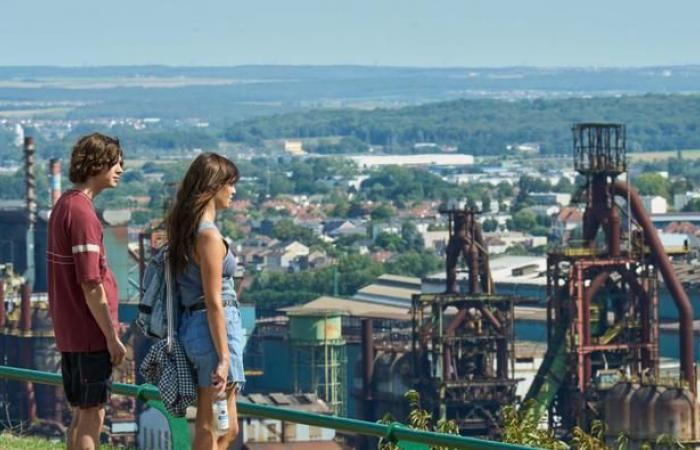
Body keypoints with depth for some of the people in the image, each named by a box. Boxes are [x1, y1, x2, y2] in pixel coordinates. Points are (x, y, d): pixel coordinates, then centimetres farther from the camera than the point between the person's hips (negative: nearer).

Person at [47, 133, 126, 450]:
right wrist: (112, 336, -16)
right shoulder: (82, 213, -18)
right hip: (90, 333, -9)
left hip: (69, 331, 9)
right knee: (92, 415, -3)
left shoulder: (64, 205, 12)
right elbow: (90, 284, -21)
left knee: (82, 415, 15)